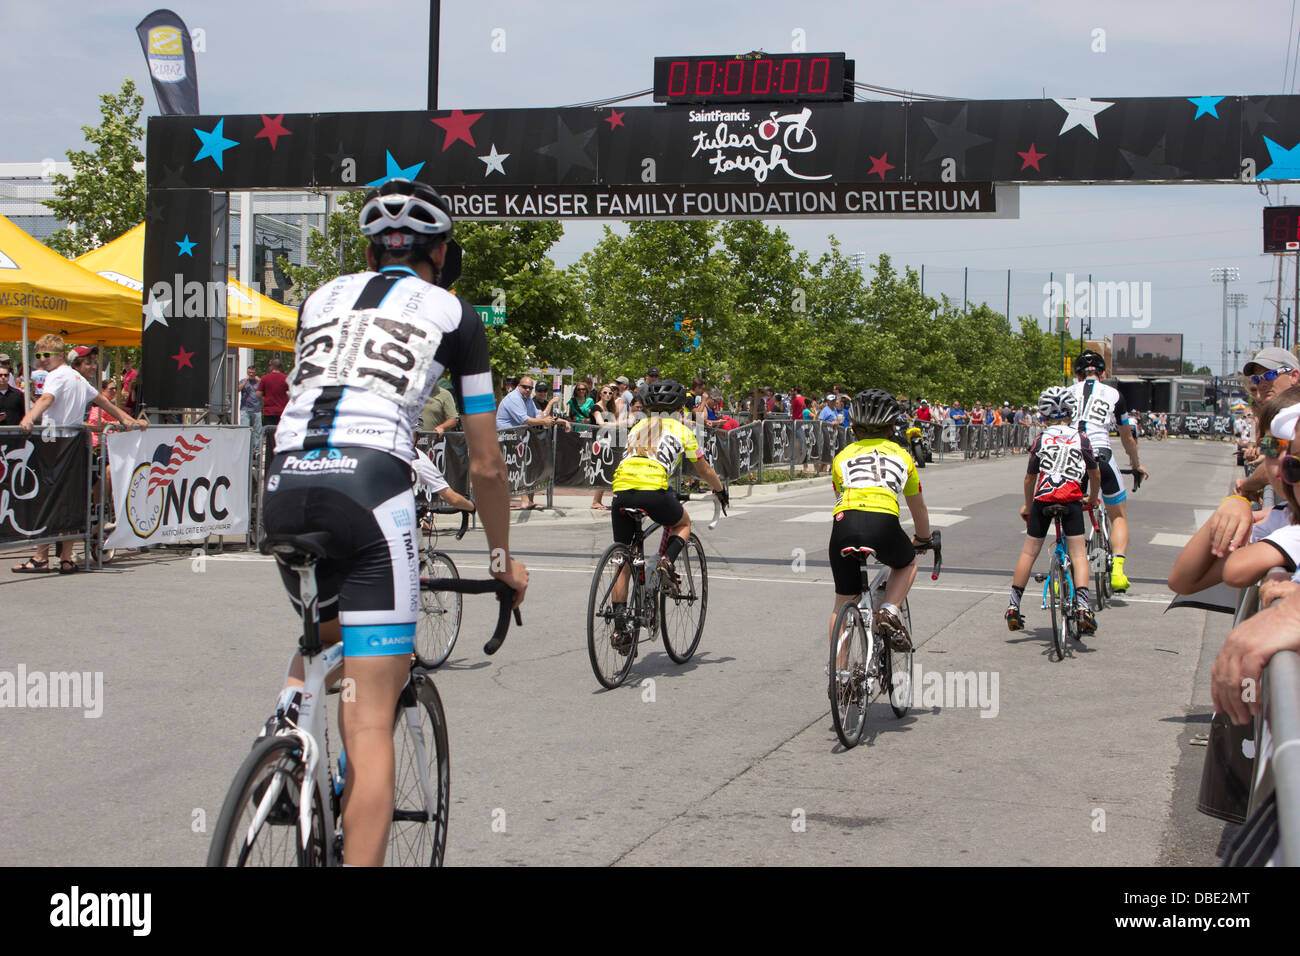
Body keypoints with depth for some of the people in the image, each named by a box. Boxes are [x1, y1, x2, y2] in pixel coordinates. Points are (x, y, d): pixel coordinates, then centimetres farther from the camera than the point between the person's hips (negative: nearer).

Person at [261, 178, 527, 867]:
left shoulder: (322, 298, 25)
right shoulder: (453, 313, 15)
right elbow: (485, 464, 18)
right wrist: (502, 558, 31)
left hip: (283, 483, 4)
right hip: (369, 487, -4)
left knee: (325, 628, 35)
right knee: (370, 722, -3)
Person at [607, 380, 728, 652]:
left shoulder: (638, 428, 29)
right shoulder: (681, 429, 18)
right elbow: (704, 470, 26)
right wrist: (720, 491, 44)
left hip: (621, 492, 3)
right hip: (653, 492, -3)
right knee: (683, 523, 29)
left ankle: (620, 627, 7)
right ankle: (667, 562, 1)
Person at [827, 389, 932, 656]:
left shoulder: (842, 456, 27)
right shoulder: (901, 455, 26)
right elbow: (919, 509, 39)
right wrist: (923, 540, 57)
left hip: (845, 524, 1)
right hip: (883, 524, -1)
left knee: (843, 603, 18)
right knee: (907, 563, 33)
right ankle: (890, 611, 9)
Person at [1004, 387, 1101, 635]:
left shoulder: (1040, 439, 9)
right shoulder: (1081, 438, 9)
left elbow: (1029, 478, 12)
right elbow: (1095, 474, 14)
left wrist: (1028, 506, 26)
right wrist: (1093, 499, 32)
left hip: (1043, 500, 1)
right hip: (1072, 501, -1)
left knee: (1029, 552, 9)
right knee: (1078, 554, -1)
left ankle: (1013, 606, 13)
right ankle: (1083, 605, -18)